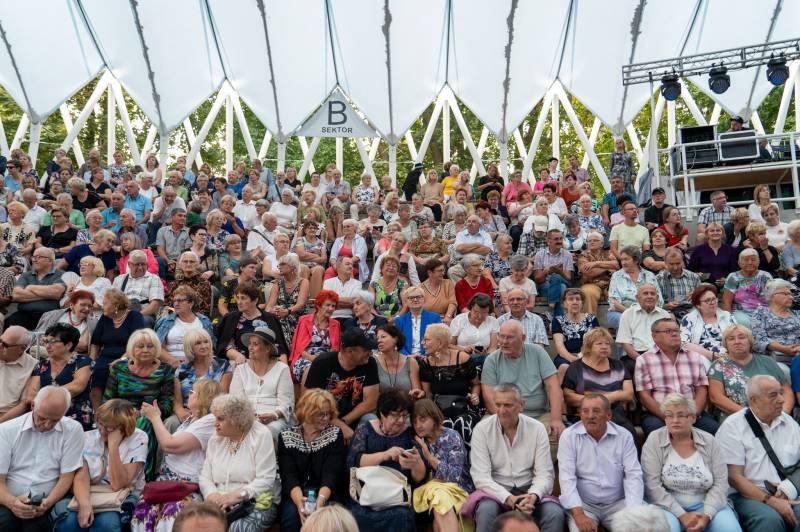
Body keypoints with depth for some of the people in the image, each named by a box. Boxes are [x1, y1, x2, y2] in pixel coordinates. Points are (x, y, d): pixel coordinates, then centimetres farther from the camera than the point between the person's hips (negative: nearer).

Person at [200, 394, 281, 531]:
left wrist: (237, 495, -21)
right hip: (220, 504, 4)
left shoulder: (261, 435, -5)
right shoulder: (215, 439, 12)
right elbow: (205, 477, 10)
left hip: (257, 503, -4)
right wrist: (212, 495, -11)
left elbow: (266, 479, -11)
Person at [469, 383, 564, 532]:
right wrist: (508, 498, -25)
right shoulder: (482, 429, -6)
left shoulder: (537, 428, -1)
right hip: (496, 491, -2)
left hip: (529, 490, 2)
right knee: (486, 511, -33)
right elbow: (480, 476, -11)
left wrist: (533, 495, -23)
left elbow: (544, 473, -2)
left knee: (556, 514, -25)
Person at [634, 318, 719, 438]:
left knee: (713, 428, -25)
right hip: (658, 414, -3)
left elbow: (702, 391, 9)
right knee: (657, 430, -34)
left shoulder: (695, 357, 16)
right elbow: (644, 396, -2)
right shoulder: (644, 360, 5)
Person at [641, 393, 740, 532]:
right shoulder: (654, 441, -6)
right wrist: (681, 515, -17)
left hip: (706, 505, 2)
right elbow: (652, 486, -10)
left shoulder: (709, 441, 2)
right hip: (669, 506, -2)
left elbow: (720, 483, -1)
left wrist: (706, 515, -14)